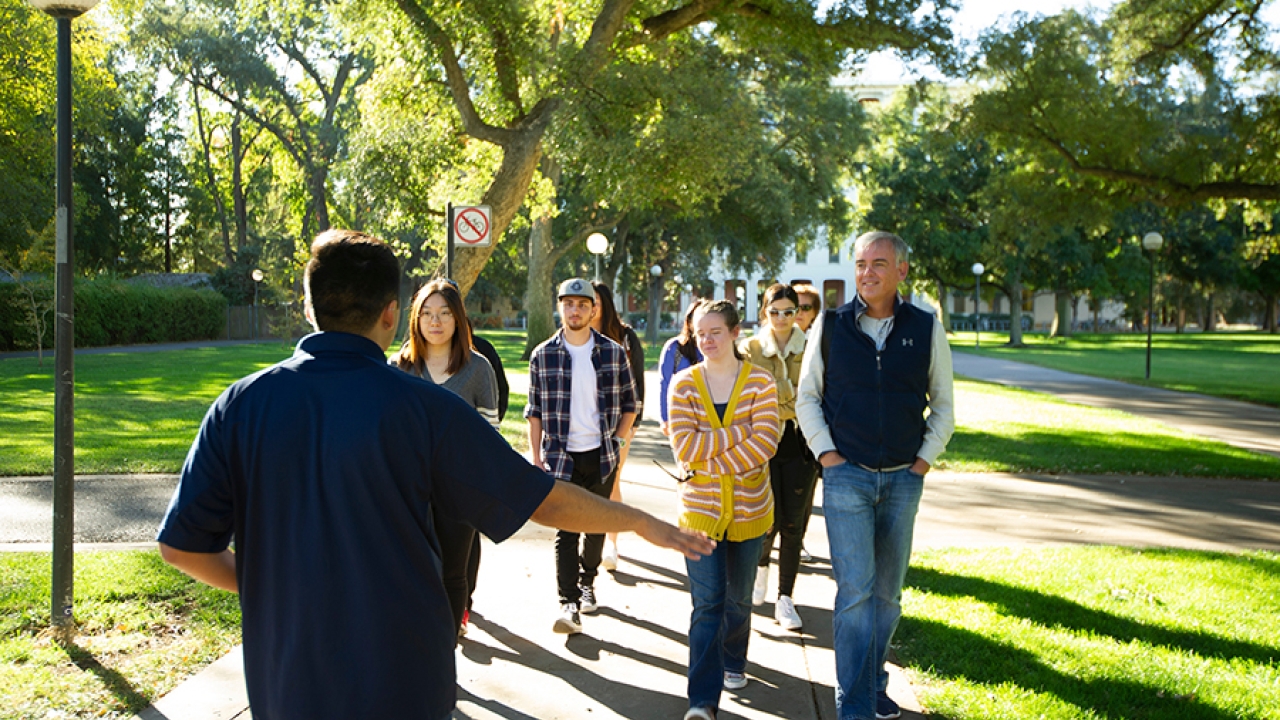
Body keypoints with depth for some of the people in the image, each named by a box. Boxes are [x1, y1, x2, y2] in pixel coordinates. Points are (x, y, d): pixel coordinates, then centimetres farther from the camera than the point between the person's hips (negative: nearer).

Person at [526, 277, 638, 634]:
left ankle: (587, 581, 35)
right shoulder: (543, 355, 1)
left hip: (602, 455, 2)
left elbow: (629, 403, 10)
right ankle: (569, 604, -9)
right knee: (566, 530, -8)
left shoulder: (614, 353, 2)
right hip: (561, 457, -2)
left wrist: (617, 440, 0)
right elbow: (534, 412, 4)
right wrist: (537, 458, -1)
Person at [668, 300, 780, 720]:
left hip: (750, 510, 1)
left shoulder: (759, 382, -2)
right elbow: (685, 448, -13)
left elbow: (766, 442, -15)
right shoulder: (684, 383, -1)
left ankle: (733, 662, 42)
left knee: (738, 598, 16)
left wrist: (711, 462, -18)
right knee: (707, 604, -5)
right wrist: (740, 432, -17)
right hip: (700, 509, -1)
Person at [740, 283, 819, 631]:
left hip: (800, 443, 1)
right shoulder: (750, 349, 1)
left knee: (794, 524, 0)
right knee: (770, 520, -2)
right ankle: (760, 565, 33)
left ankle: (785, 599, 11)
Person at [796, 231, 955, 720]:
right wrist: (825, 452, -2)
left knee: (887, 592, 11)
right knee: (855, 590, -8)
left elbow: (943, 404, 11)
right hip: (846, 477, -2)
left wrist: (926, 458, 3)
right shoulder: (830, 325, 0)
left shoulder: (927, 329, 3)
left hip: (903, 479, 2)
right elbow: (807, 397, 7)